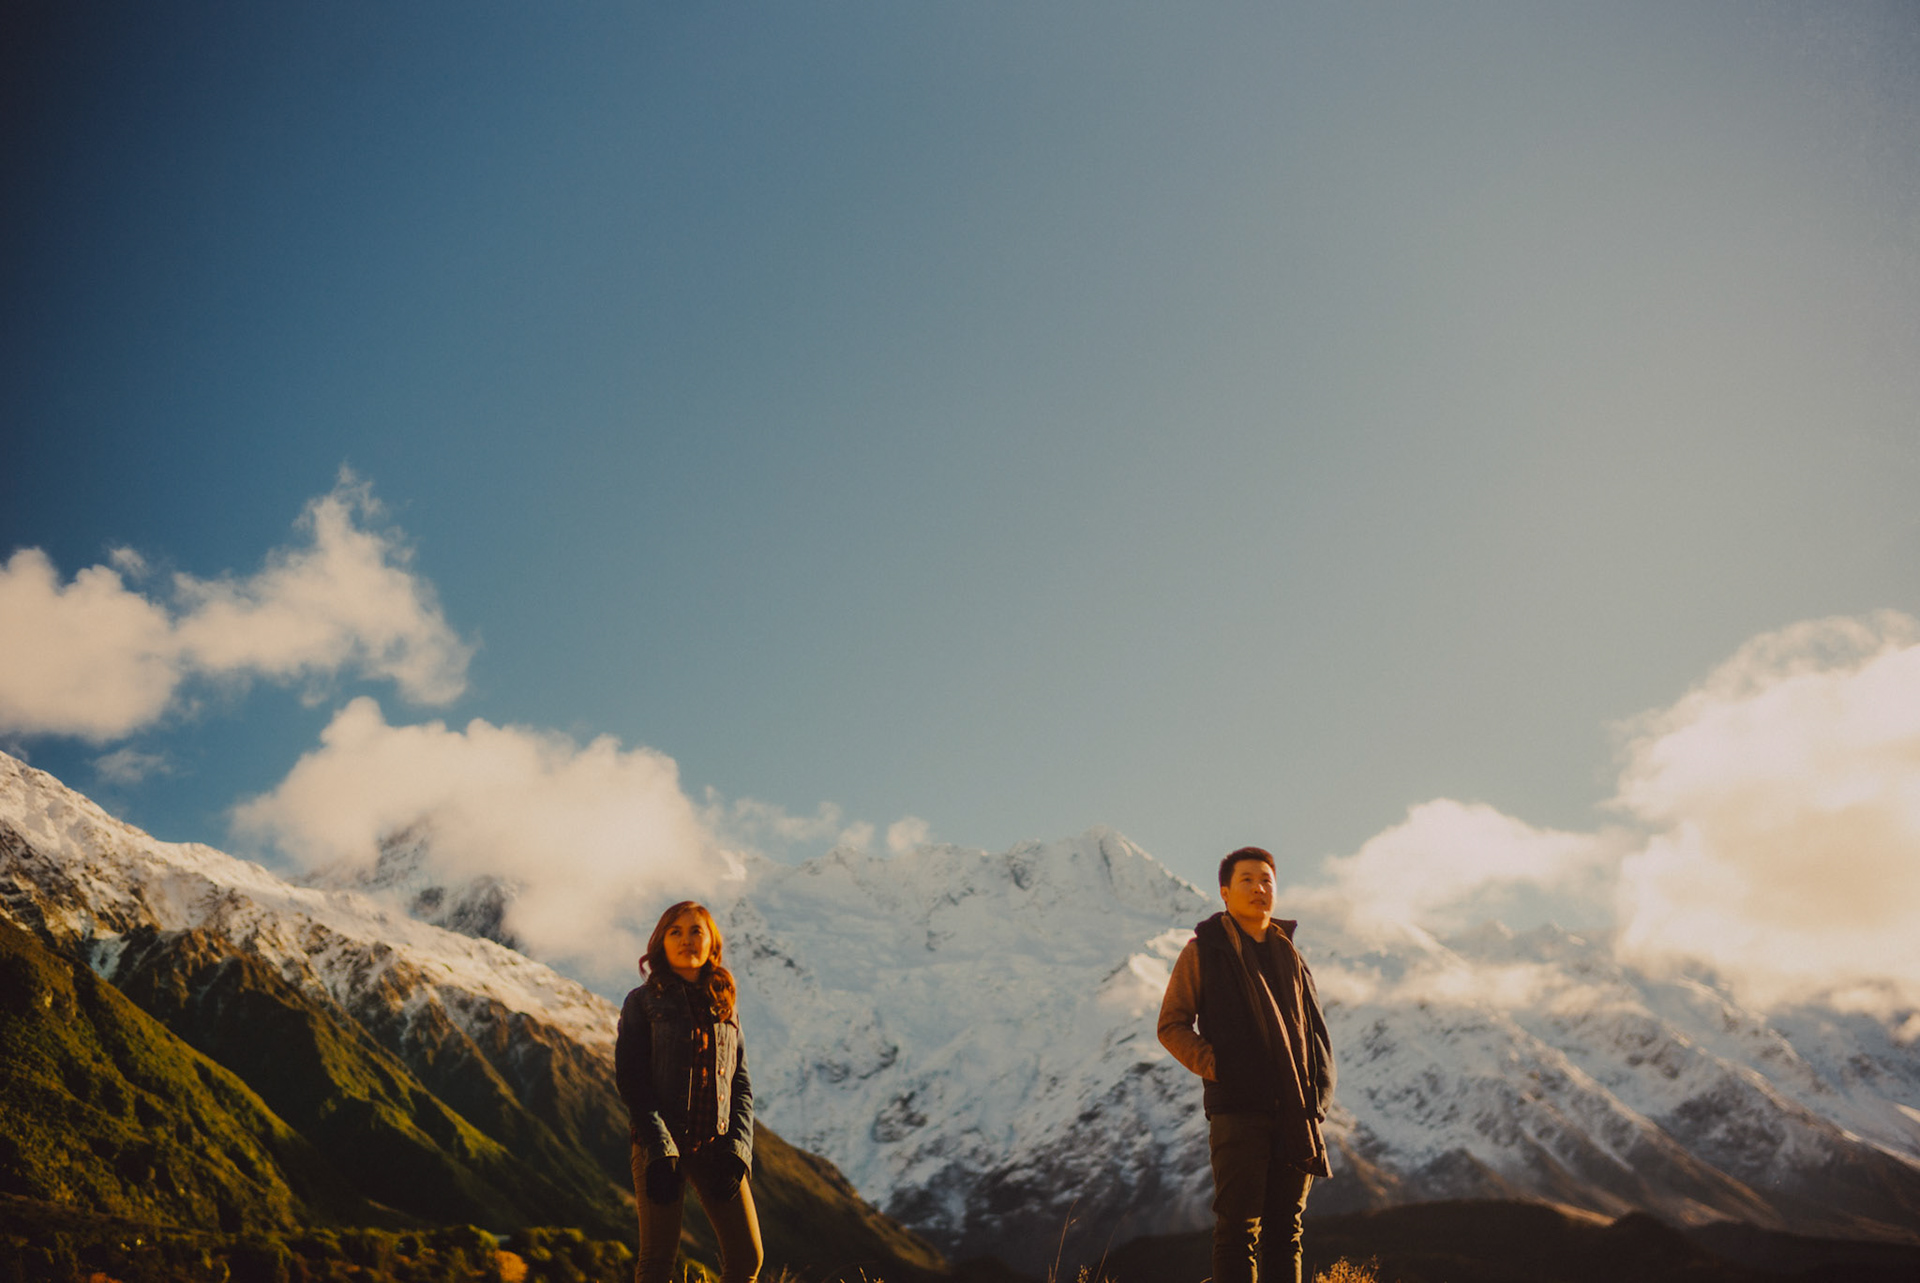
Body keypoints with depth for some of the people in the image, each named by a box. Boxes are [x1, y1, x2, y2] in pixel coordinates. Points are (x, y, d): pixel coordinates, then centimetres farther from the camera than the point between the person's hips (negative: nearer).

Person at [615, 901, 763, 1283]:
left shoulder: (725, 1007, 15)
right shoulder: (642, 1002, 3)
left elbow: (741, 1085, 12)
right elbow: (630, 1079, -4)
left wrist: (737, 1149, -3)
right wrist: (659, 1148, -14)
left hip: (715, 1147, 4)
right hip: (661, 1143, -3)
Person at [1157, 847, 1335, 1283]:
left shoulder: (1288, 955, 16)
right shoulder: (1204, 950, 1)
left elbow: (1315, 1029, 21)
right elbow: (1171, 1026, 1)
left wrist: (1320, 1093, 8)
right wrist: (1215, 1067, -12)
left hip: (1295, 1113, 5)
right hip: (1238, 1110, -5)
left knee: (1286, 1230, 8)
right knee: (1238, 1227, -6)